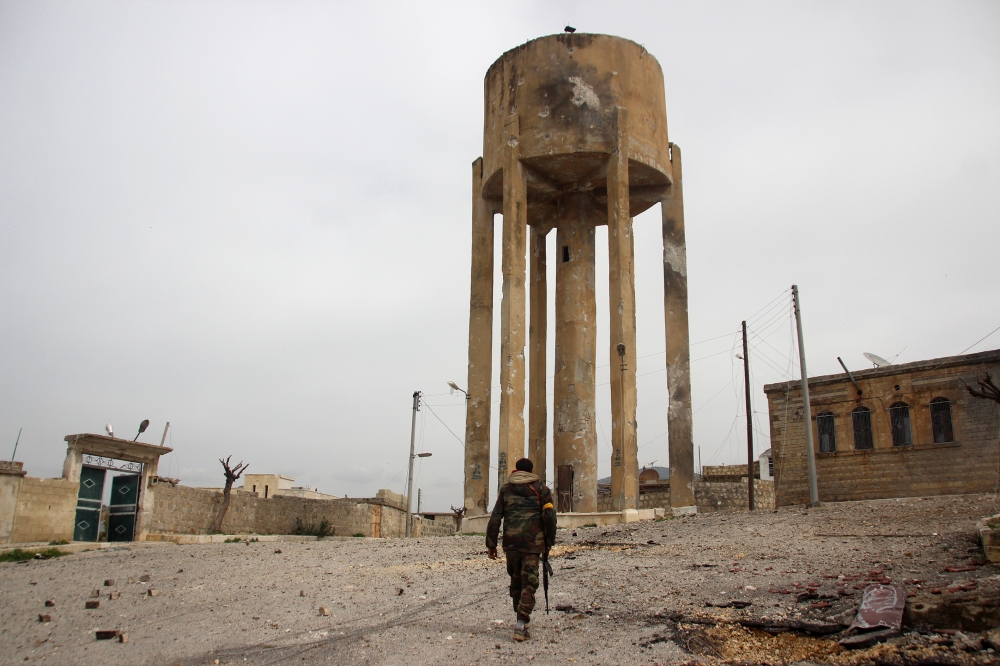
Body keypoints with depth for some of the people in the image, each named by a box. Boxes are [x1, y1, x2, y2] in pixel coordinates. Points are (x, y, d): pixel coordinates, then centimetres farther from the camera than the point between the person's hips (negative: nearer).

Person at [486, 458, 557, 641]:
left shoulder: (506, 489, 10)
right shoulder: (540, 489, 5)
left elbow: (495, 519, 5)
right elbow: (549, 516, -4)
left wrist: (491, 544, 9)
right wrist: (549, 541, 5)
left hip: (511, 543, 2)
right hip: (533, 543, -2)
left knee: (516, 580, 19)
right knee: (529, 582, -1)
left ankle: (522, 616, 30)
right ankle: (521, 624, -12)